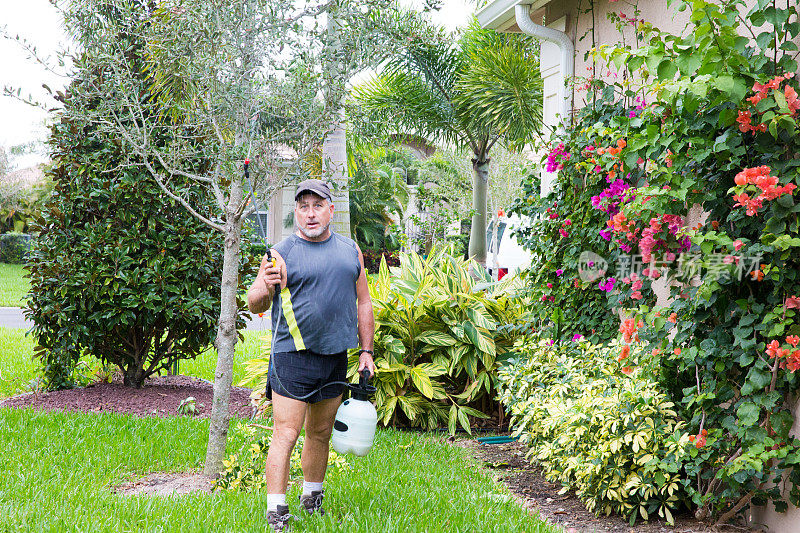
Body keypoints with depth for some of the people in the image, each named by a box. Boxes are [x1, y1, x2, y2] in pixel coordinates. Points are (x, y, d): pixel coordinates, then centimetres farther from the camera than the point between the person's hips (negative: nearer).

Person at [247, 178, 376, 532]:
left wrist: (366, 351, 13)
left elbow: (363, 303, 17)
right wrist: (264, 289, -25)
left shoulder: (350, 251, 12)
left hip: (335, 359, 5)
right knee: (285, 434, -9)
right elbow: (254, 306, -3)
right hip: (292, 357, -4)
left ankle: (312, 500, 29)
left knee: (321, 433, 14)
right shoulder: (282, 254, -2)